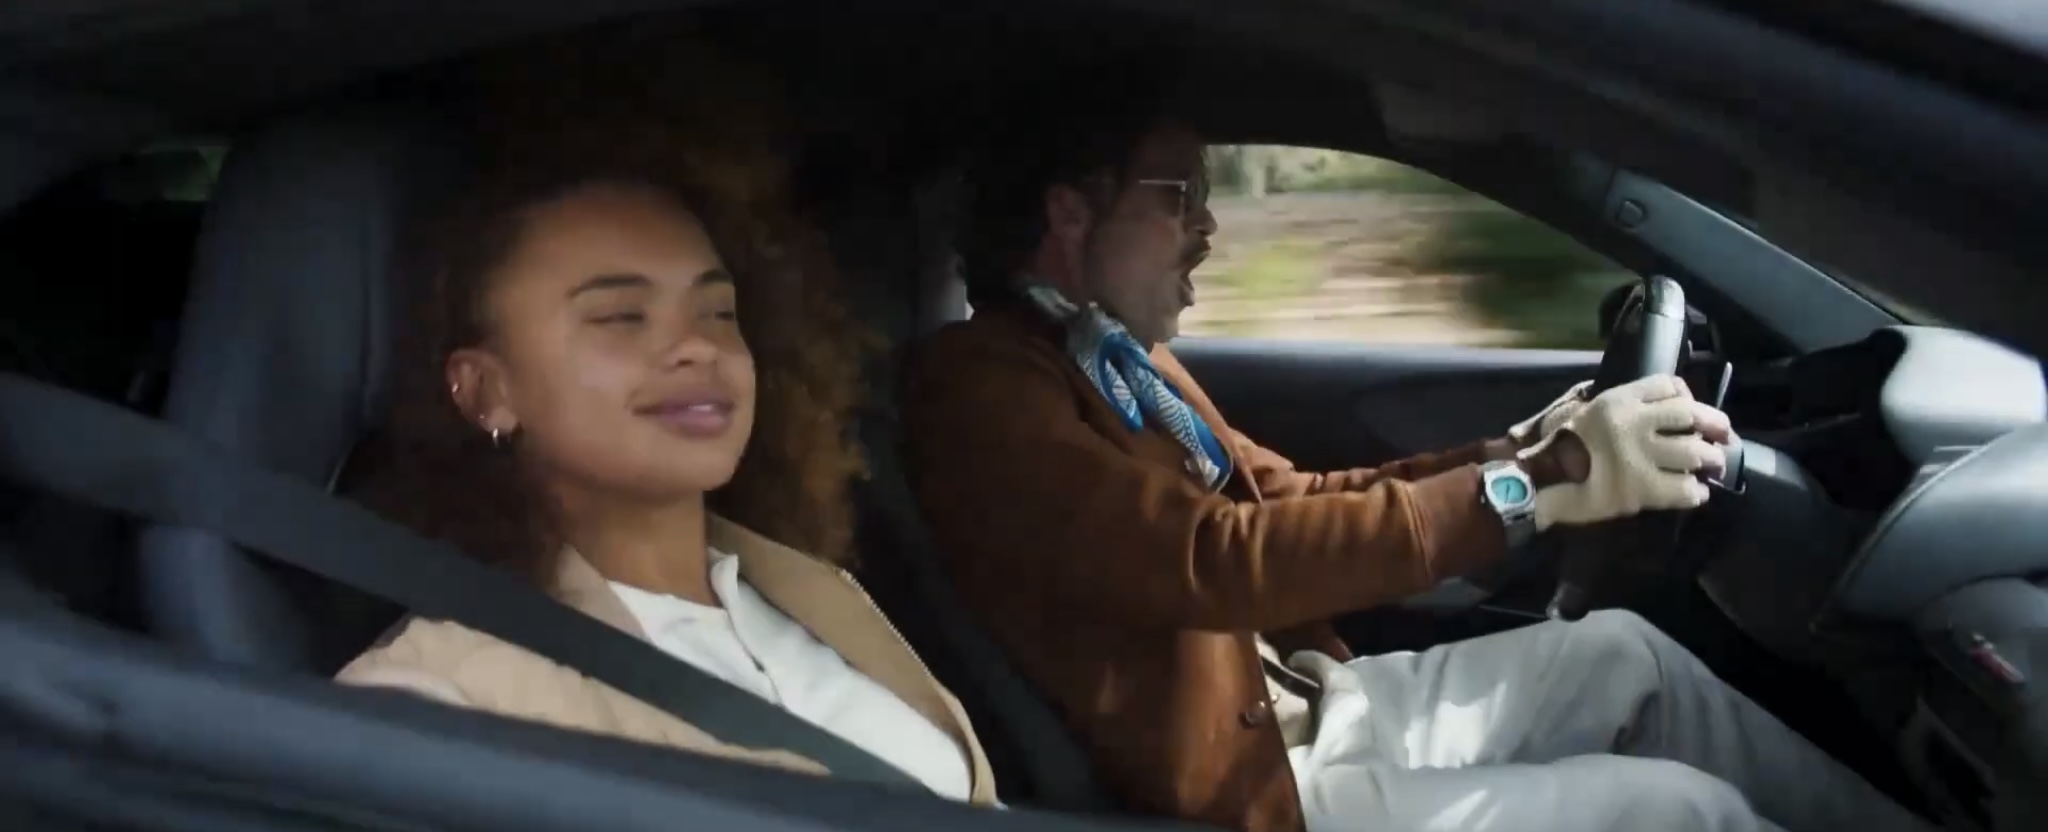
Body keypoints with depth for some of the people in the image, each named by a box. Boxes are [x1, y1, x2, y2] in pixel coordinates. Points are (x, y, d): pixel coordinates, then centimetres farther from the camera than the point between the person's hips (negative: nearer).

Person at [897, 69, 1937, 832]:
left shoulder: (1122, 355, 11)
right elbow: (1217, 560, -30)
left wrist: (1512, 451, -2)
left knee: (1623, 652, 11)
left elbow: (1289, 498, 12)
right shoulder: (978, 384, -20)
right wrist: (1532, 490, -30)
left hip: (1302, 702, 9)